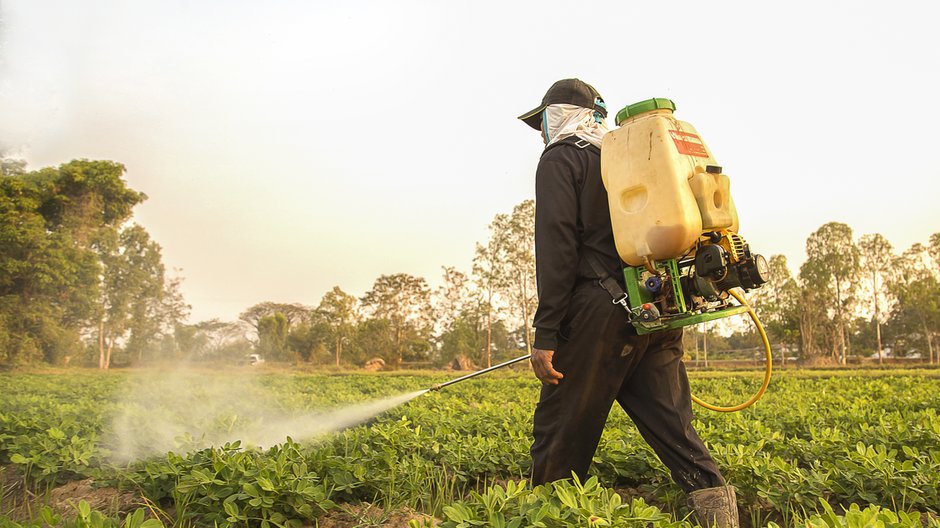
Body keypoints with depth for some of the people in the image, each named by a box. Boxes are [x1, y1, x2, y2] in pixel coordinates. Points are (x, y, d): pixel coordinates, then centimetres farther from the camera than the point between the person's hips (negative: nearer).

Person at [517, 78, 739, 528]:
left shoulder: (560, 159, 2)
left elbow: (557, 247, -10)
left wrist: (546, 334, -13)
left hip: (601, 313, -7)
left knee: (562, 432, 1)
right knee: (670, 424, 8)